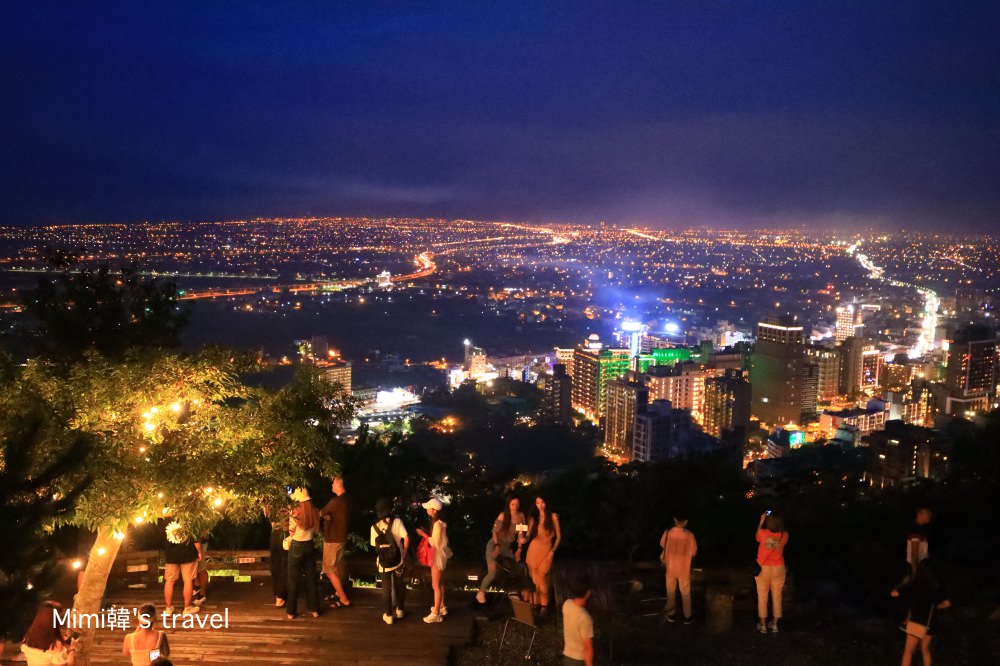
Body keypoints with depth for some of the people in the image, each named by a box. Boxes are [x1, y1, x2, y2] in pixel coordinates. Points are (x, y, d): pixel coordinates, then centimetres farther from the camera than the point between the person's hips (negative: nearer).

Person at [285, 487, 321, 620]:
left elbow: (291, 533, -9)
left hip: (296, 547, -4)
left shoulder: (296, 513, -19)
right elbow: (316, 530, 5)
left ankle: (291, 611, 12)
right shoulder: (315, 513, -5)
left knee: (293, 580, 7)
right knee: (311, 578, 14)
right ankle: (314, 609, 18)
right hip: (310, 546, 4)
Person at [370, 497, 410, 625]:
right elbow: (406, 538, -17)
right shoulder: (397, 522, -13)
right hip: (398, 561, 0)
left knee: (386, 588, 13)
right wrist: (404, 553, -4)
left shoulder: (374, 527, -9)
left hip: (384, 563, 0)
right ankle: (399, 610, 33)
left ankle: (389, 615, 19)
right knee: (399, 585, 21)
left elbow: (375, 545, -2)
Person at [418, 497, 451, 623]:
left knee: (436, 585, -3)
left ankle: (436, 614, 3)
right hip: (437, 556, 10)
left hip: (438, 557, -10)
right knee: (439, 583, 21)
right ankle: (441, 607, 34)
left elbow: (435, 543, -23)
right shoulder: (438, 522, 6)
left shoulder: (438, 524, -24)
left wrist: (423, 534, -18)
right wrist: (425, 532, 3)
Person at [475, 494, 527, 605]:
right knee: (492, 573, -13)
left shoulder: (520, 516, -2)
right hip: (494, 545, -5)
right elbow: (495, 532, -11)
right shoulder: (503, 515, -14)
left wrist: (519, 549, -2)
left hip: (508, 547, 5)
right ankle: (481, 593, 5)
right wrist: (497, 547, -17)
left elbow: (520, 533, 2)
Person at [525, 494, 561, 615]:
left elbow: (559, 536, 0)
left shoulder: (553, 517, -2)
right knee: (533, 577, 0)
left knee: (542, 577, -13)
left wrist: (552, 551, -6)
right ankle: (534, 602, 8)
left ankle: (544, 605, -4)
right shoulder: (534, 517, 9)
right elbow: (528, 535, 5)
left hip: (546, 550, -3)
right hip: (534, 549, 3)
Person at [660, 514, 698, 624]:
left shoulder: (668, 532, -14)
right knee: (685, 593, 14)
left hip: (670, 568, 2)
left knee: (671, 592, 18)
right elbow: (694, 552, -8)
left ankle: (671, 615, 28)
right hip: (684, 569, -2)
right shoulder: (689, 535, -20)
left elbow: (662, 545, 4)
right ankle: (687, 617, 24)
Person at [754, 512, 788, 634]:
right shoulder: (784, 536, -14)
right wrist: (778, 522, 6)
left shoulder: (763, 533, -18)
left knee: (762, 597, 10)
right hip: (778, 568, 2)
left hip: (763, 568, -1)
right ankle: (775, 625, 22)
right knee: (777, 596, 14)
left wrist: (761, 521, 10)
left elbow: (757, 537, 6)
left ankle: (763, 625, 17)